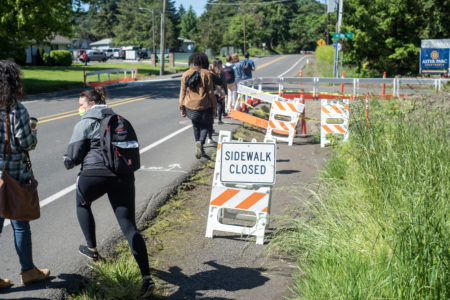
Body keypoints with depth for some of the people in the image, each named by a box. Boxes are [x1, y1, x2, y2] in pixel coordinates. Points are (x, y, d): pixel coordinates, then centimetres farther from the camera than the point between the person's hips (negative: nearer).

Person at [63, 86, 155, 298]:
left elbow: (73, 157, -1)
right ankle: (146, 278, -7)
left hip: (94, 174, -4)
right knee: (129, 227, 2)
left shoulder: (85, 124, 2)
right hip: (123, 175, 4)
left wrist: (68, 162, 20)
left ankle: (92, 249, 37)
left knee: (82, 203, 31)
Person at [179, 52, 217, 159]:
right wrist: (214, 108, 0)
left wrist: (182, 108, 10)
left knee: (196, 126, 23)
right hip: (204, 106, -3)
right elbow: (210, 93, -7)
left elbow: (182, 93, 3)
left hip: (190, 106, 3)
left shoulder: (185, 74, 1)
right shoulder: (206, 74, -8)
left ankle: (199, 147, 25)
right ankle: (201, 142, -12)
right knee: (205, 125, 15)